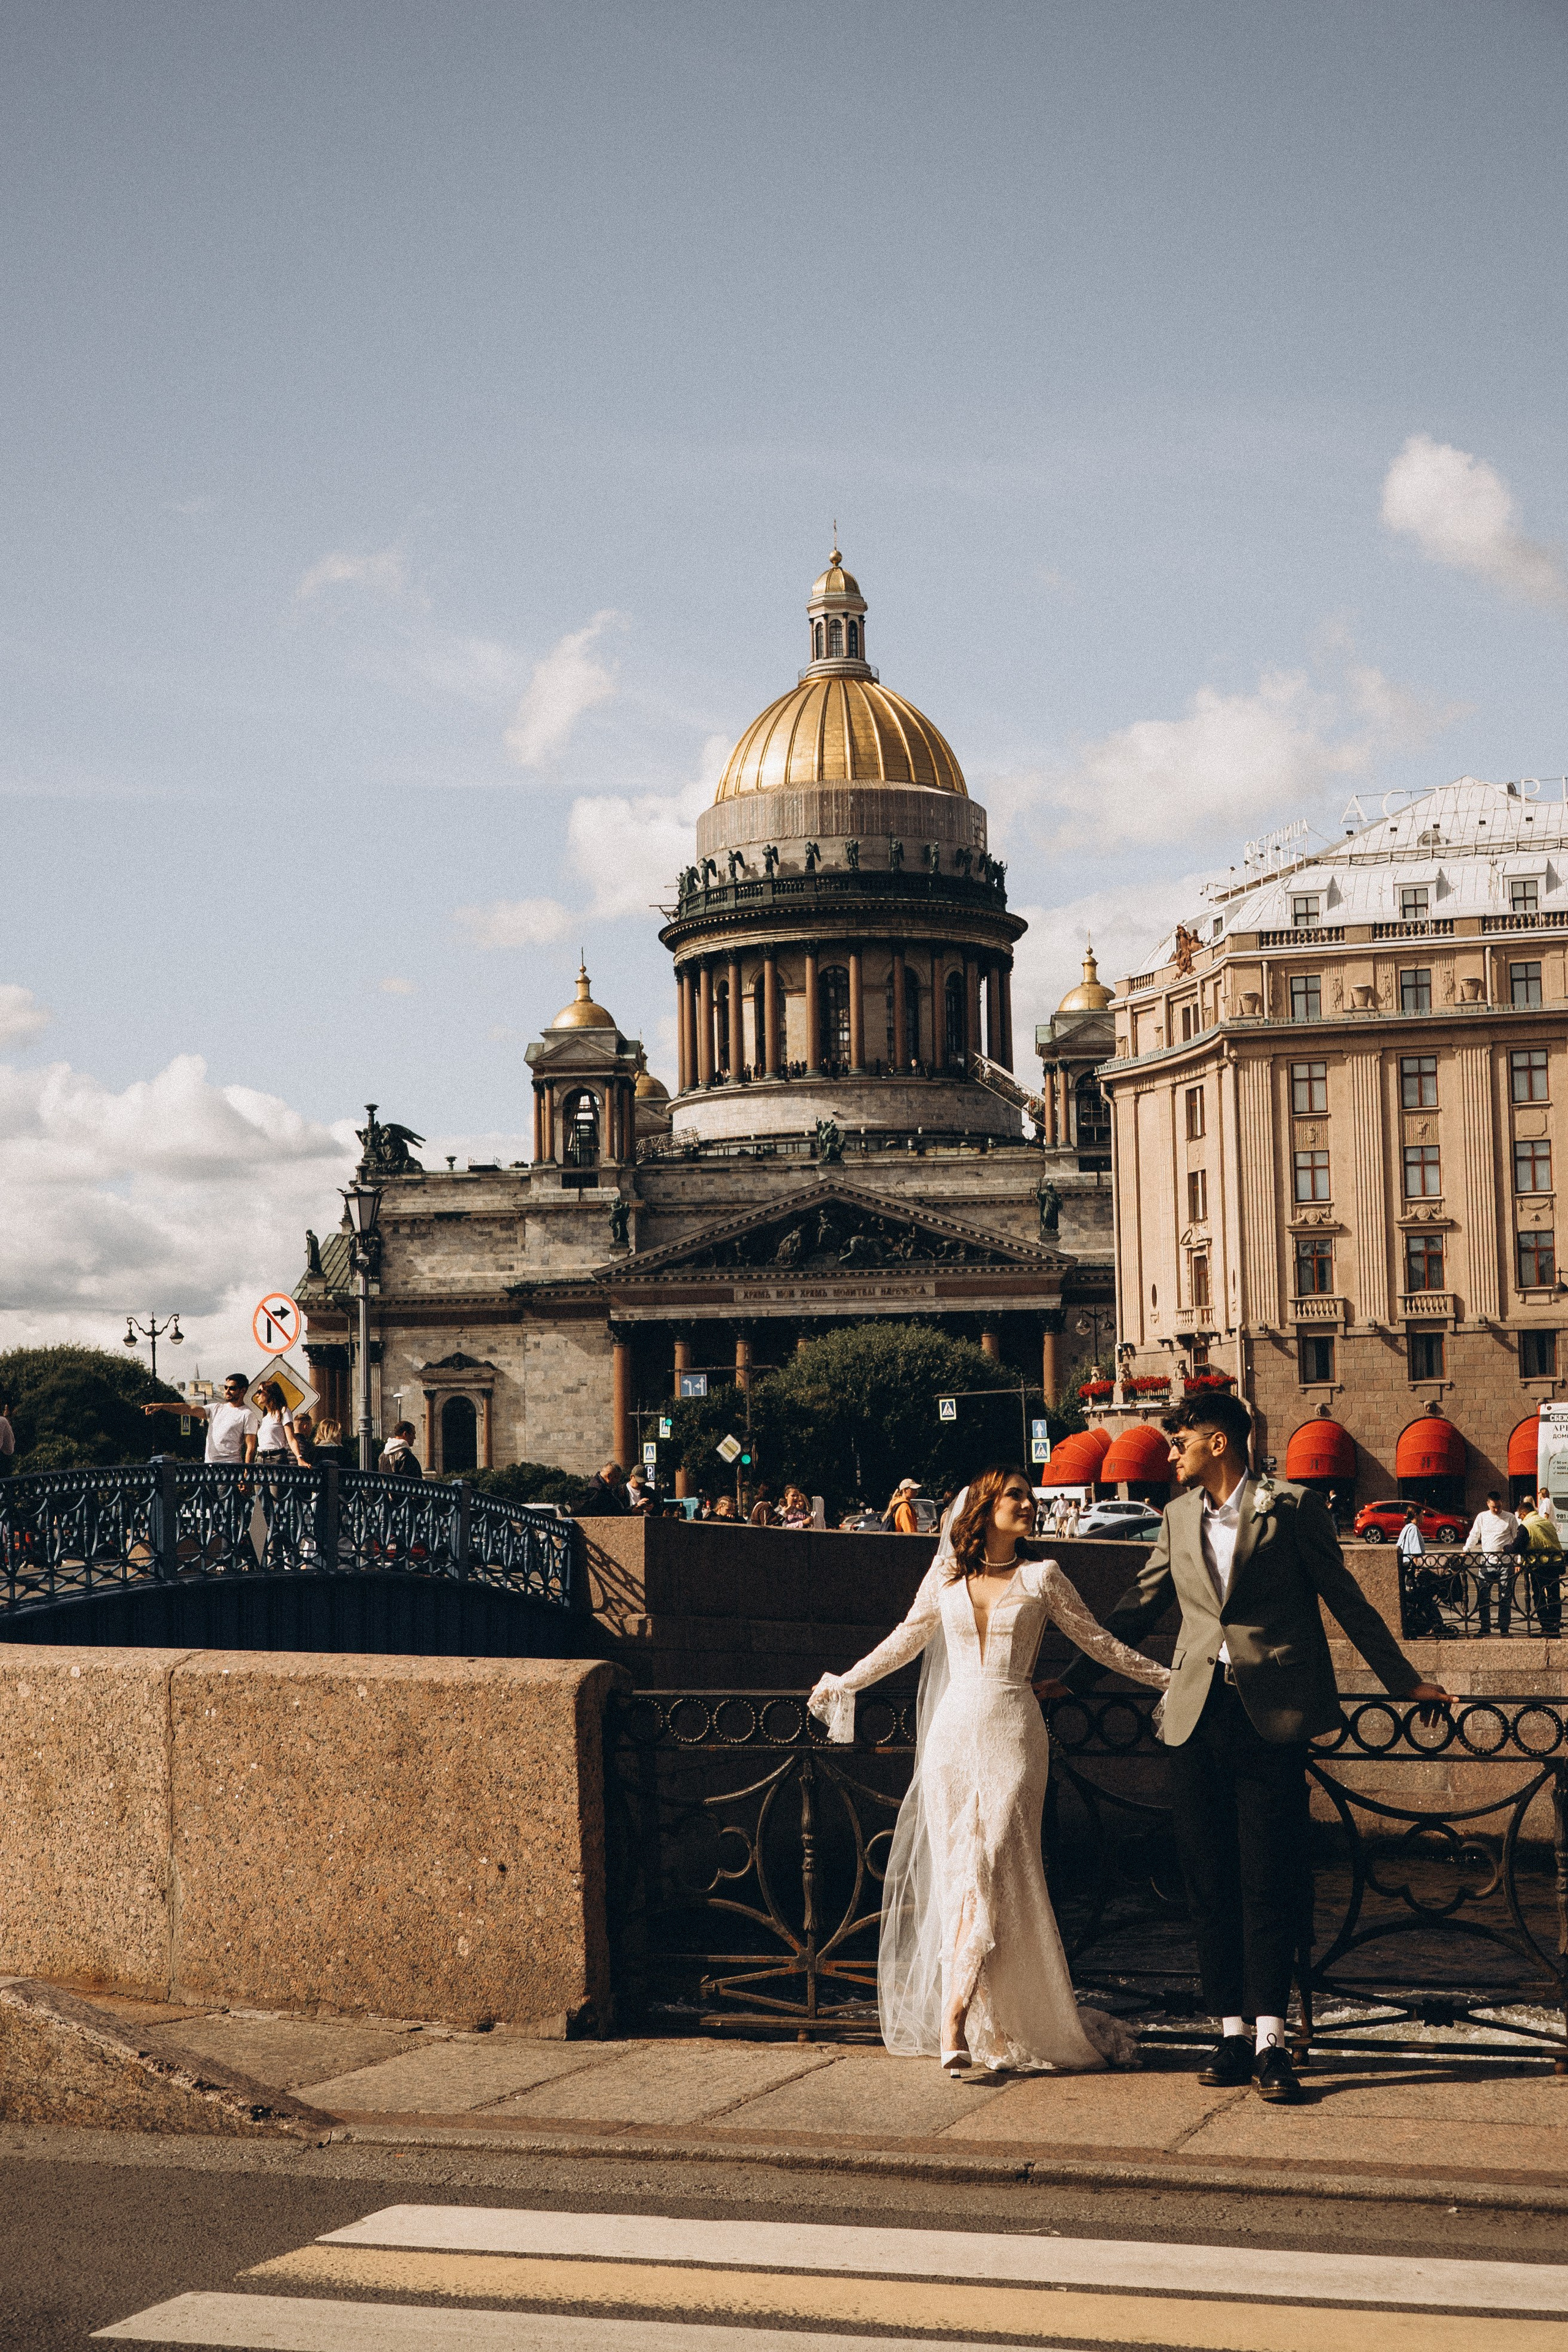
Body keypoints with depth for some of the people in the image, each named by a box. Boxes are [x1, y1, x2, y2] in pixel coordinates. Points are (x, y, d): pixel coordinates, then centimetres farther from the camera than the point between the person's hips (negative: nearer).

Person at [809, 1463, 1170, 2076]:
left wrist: (1174, 1679, 7)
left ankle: (954, 2025, -16)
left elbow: (1099, 1643, 10)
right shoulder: (947, 1573, 9)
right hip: (953, 1730, 2)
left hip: (1012, 1732, -2)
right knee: (957, 1872, 0)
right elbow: (907, 1639, 21)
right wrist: (843, 1683, 27)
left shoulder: (1040, 1576, 5)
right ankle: (986, 2022, 5)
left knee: (992, 1870, -12)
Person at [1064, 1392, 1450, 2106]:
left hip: (1270, 1716, -4)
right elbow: (1136, 1608, 20)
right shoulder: (1178, 1518, 13)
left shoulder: (1293, 1508, -1)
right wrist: (1070, 1679, 22)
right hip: (1197, 1717, 5)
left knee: (1269, 1883, -4)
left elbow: (1346, 1599, 5)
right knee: (1209, 1882, 5)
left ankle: (1270, 2040, 0)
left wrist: (1403, 1680, 9)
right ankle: (1233, 2034, 13)